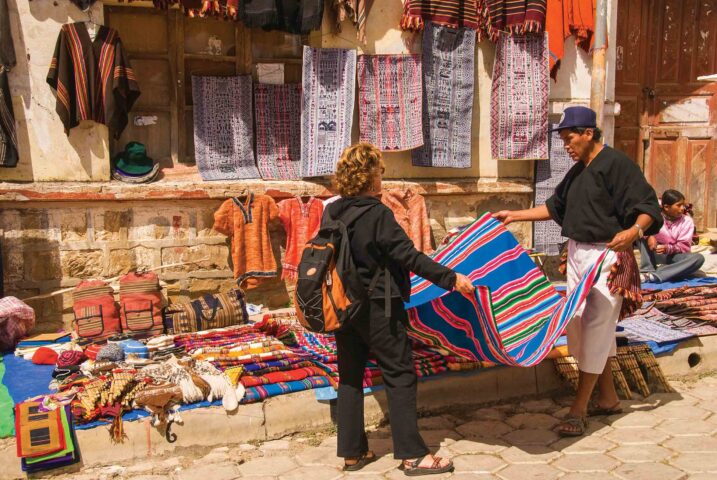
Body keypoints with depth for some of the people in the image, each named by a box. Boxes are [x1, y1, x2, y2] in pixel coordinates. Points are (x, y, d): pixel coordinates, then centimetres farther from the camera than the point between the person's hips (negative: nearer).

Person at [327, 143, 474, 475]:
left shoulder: (332, 213, 4)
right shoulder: (377, 214, -17)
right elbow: (409, 256, -19)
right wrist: (451, 278, -15)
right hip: (377, 308, -7)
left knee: (350, 377, 13)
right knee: (400, 376, 3)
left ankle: (352, 451, 23)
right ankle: (412, 455, 9)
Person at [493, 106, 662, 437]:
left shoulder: (616, 164, -12)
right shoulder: (577, 171, 14)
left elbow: (648, 206, -16)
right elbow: (555, 207, 23)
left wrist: (635, 230, -35)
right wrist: (515, 215, 19)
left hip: (607, 256, -9)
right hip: (578, 253, 9)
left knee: (596, 329, -5)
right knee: (577, 325, 13)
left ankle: (578, 410, 3)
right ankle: (608, 398, 28)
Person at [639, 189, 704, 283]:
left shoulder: (687, 221, -4)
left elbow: (684, 246, -9)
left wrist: (668, 249, -29)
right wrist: (649, 236, -32)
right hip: (655, 255, 0)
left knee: (698, 258, -30)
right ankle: (647, 270, -32)